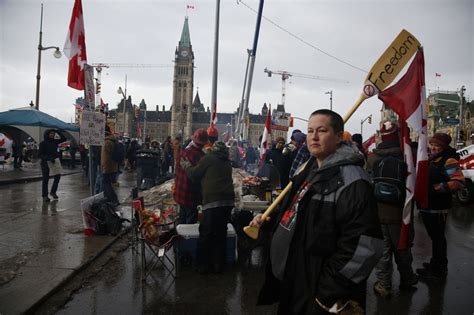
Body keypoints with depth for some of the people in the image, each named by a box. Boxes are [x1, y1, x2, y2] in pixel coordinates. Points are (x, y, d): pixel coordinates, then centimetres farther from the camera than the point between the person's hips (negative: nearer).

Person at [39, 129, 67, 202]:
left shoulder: (54, 141, 9)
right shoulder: (43, 143, -6)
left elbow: (64, 139, 12)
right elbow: (41, 155, -10)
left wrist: (58, 132, 0)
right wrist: (49, 158, -25)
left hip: (55, 161, 5)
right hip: (46, 162, -5)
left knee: (58, 176, 3)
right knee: (45, 179, 1)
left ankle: (53, 192, 22)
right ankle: (45, 196, 10)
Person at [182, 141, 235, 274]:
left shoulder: (209, 158, 1)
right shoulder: (227, 163, 19)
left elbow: (194, 174, 5)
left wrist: (187, 166, 24)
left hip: (213, 201, -6)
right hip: (228, 201, 6)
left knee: (206, 234, 4)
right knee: (221, 233, 13)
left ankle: (202, 265, 12)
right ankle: (218, 264, 19)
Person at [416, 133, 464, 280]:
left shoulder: (449, 160, -13)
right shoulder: (430, 159, 13)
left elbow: (457, 182, -25)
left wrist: (435, 188, -24)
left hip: (438, 207, -9)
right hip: (427, 205, 9)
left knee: (437, 237, 1)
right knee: (434, 236, 20)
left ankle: (438, 270, 14)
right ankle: (436, 263, 36)